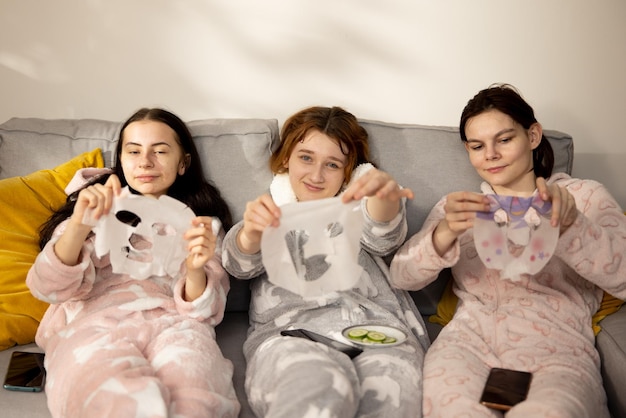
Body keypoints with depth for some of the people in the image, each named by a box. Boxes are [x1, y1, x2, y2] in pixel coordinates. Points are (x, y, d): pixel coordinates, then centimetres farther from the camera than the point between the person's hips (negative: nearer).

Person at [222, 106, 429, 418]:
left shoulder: (354, 208, 27)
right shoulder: (271, 212, 27)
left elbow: (383, 237, 3)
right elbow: (240, 263, 6)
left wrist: (386, 196, -22)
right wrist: (251, 232, -19)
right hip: (289, 329, -1)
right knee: (320, 390, -36)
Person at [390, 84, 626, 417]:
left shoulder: (584, 197, 16)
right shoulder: (459, 206, 22)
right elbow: (401, 277, 5)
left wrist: (570, 225, -19)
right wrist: (444, 233, -15)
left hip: (557, 349, -1)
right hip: (469, 339, 1)